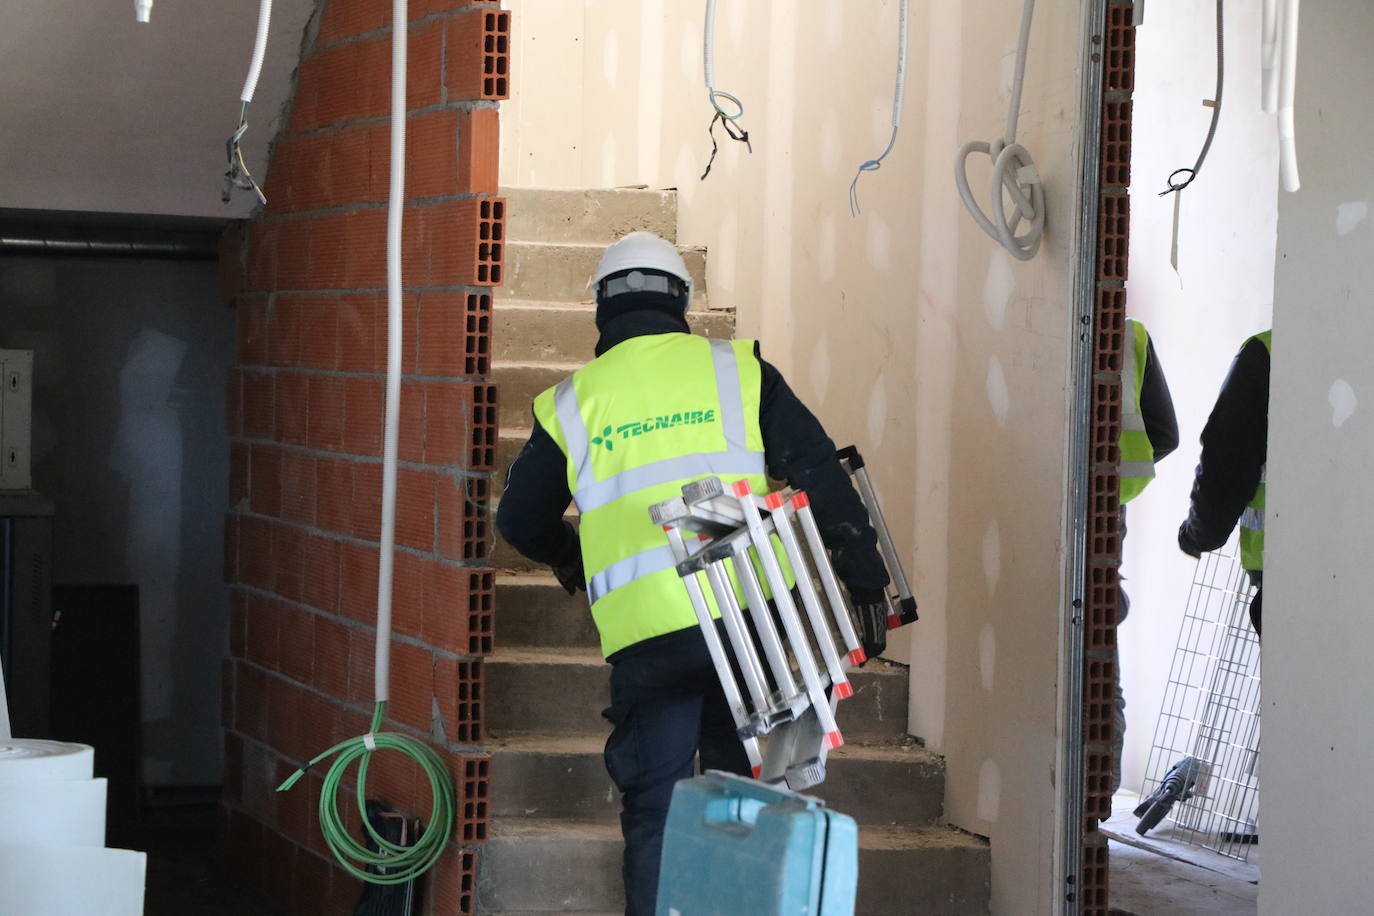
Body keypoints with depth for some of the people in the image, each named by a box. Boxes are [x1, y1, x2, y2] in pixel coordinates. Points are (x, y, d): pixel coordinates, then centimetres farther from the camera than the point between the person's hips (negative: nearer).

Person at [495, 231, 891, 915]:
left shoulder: (571, 402, 10)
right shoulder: (736, 370, 9)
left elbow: (520, 521, 20)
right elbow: (818, 472, 3)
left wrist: (567, 559, 42)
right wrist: (865, 577, 6)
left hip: (644, 636, -1)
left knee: (654, 811, 6)